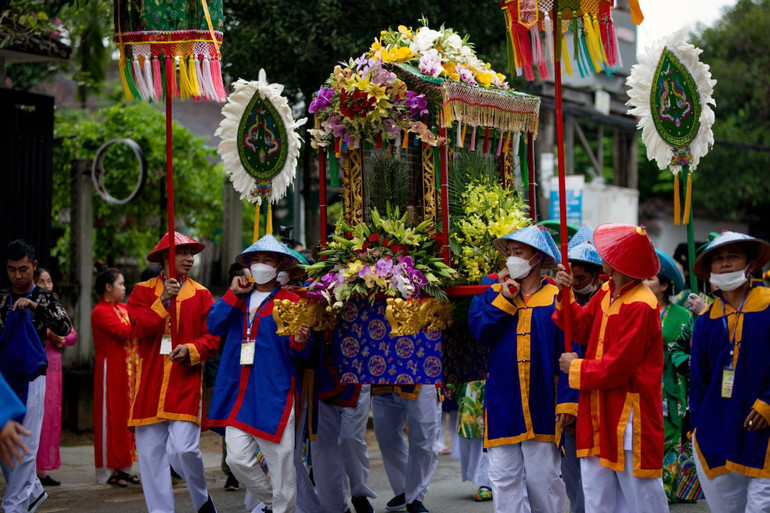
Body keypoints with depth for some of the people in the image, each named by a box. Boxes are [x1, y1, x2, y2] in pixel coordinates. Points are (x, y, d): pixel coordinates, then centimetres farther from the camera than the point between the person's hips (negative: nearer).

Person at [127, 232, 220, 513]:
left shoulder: (201, 294, 7)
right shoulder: (144, 290, 8)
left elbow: (212, 337, 2)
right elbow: (139, 328, -6)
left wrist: (191, 349, -15)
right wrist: (163, 301, -12)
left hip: (186, 383, -1)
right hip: (150, 384, 1)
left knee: (183, 448, -12)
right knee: (151, 453, 1)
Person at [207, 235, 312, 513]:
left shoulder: (291, 301, 2)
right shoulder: (239, 298, 15)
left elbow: (299, 352, 0)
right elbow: (215, 325, 1)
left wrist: (300, 342, -23)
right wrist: (233, 293, -3)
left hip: (274, 393, -4)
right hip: (239, 392, 4)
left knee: (281, 463, -4)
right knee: (238, 459, -1)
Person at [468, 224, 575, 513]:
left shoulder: (556, 298, 0)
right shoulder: (494, 294, 11)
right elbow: (479, 329, -5)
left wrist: (567, 400, -11)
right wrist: (505, 299, -10)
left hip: (541, 407, -3)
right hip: (502, 405, 3)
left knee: (542, 479, 2)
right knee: (505, 479, 3)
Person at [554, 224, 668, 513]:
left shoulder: (639, 306, -21)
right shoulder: (607, 292, 6)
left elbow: (617, 367, -21)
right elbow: (582, 329, 14)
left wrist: (576, 368, -8)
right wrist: (566, 295, 0)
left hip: (629, 417, -9)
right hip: (601, 413, 9)